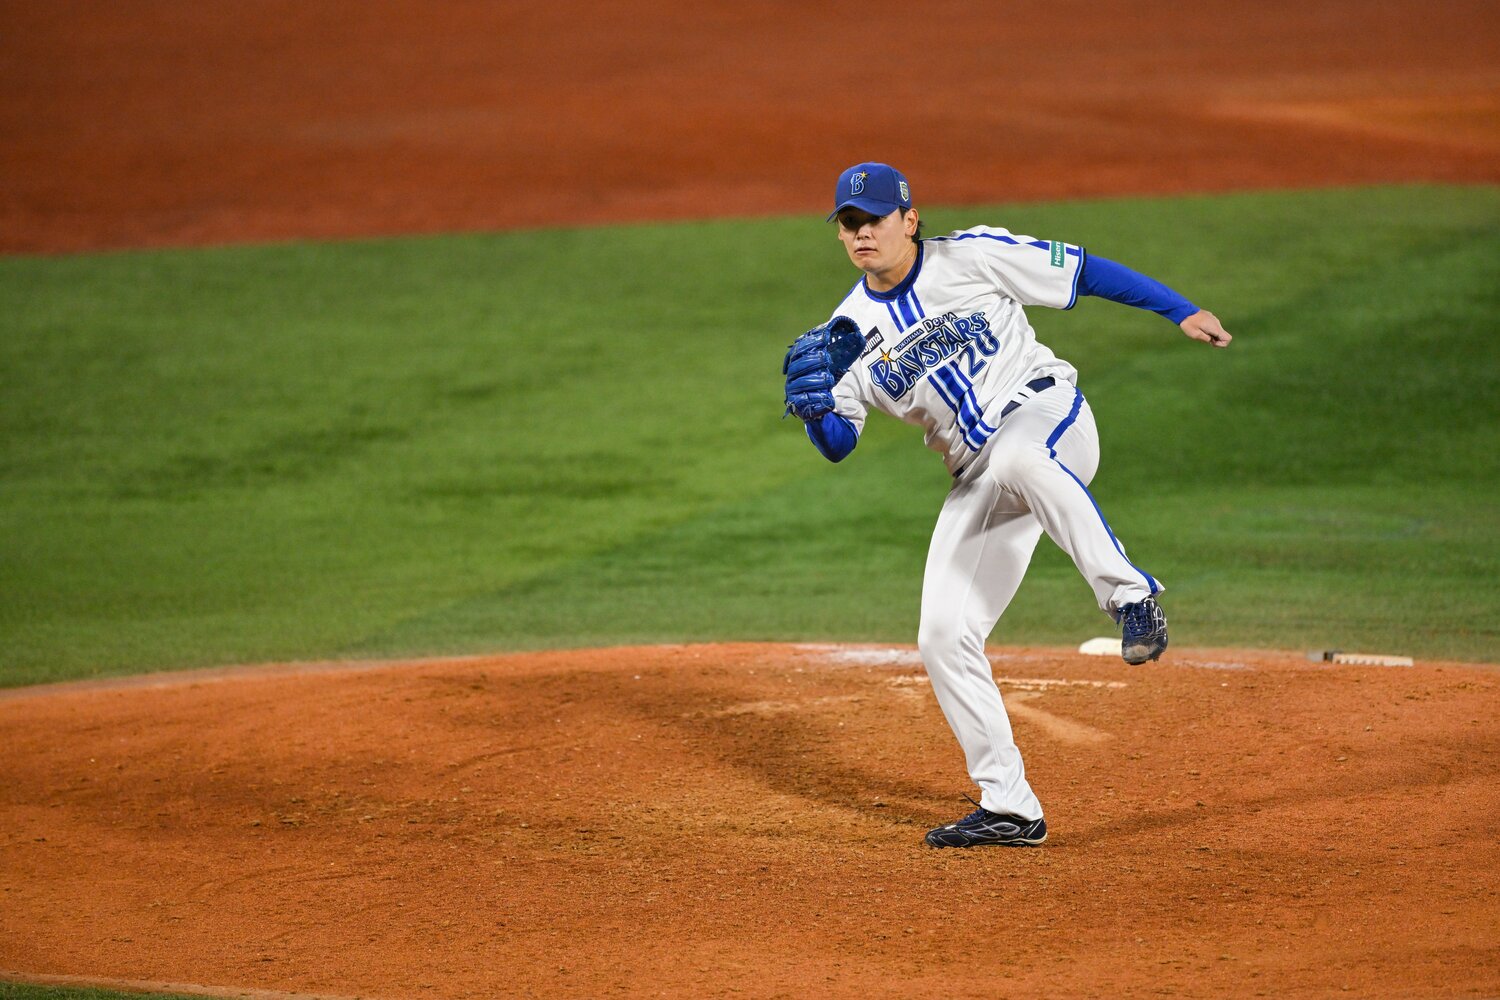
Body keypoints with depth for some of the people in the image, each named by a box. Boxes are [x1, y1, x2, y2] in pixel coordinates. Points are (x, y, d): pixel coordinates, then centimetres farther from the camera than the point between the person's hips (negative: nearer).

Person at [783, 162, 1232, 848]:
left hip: (1047, 413, -5)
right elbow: (837, 444, 4)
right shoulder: (851, 327, 6)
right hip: (978, 480, 5)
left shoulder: (973, 257, -5)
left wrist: (1182, 311, -6)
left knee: (1019, 457, -43)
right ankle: (1008, 809, 4)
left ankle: (1129, 594, -32)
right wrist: (814, 406, -19)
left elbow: (1085, 272, -1)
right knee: (944, 637, -4)